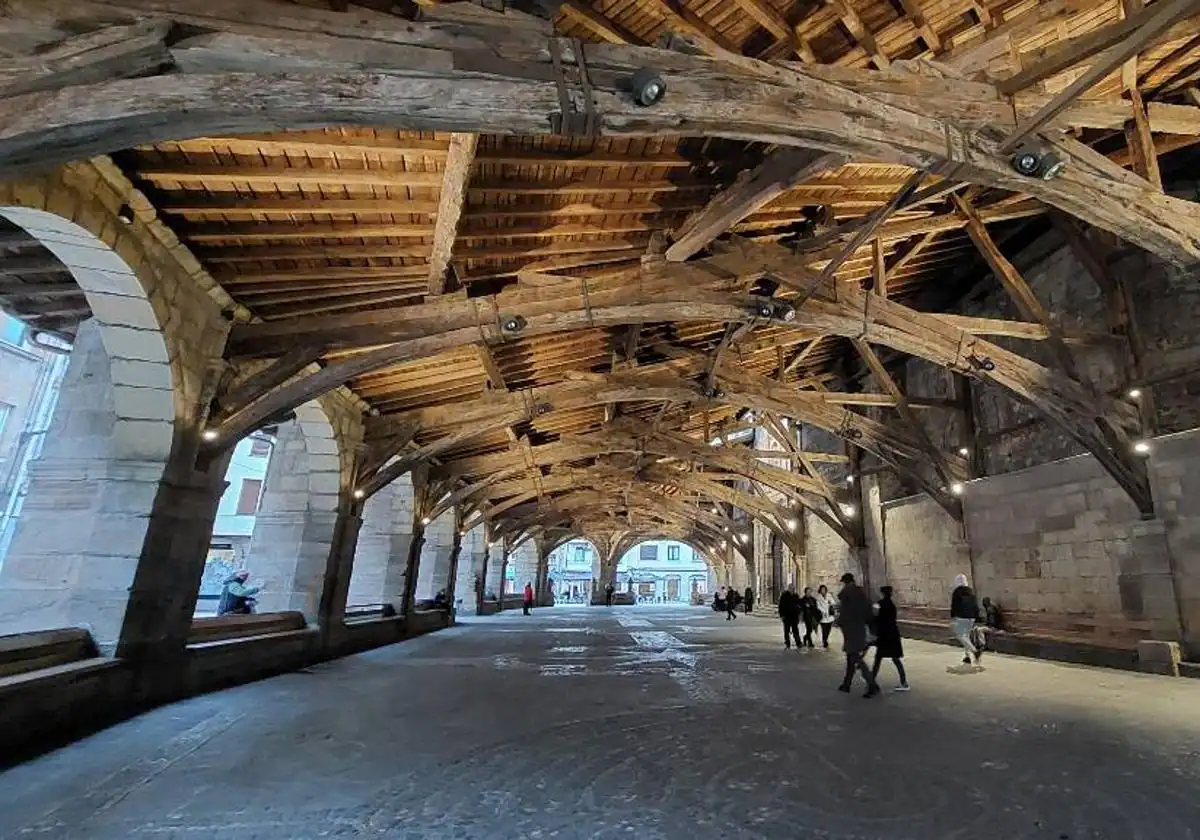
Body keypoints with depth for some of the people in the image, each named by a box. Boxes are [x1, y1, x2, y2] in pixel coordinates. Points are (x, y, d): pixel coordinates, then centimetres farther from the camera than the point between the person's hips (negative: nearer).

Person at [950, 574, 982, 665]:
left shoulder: (956, 592, -8)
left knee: (960, 636, -6)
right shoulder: (971, 592, 11)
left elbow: (953, 606, -10)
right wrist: (975, 618, 18)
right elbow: (975, 606, 13)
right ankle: (967, 658, 14)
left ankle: (976, 651, -21)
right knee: (966, 636, 14)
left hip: (960, 617, -7)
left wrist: (951, 619, -5)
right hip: (971, 617, 7)